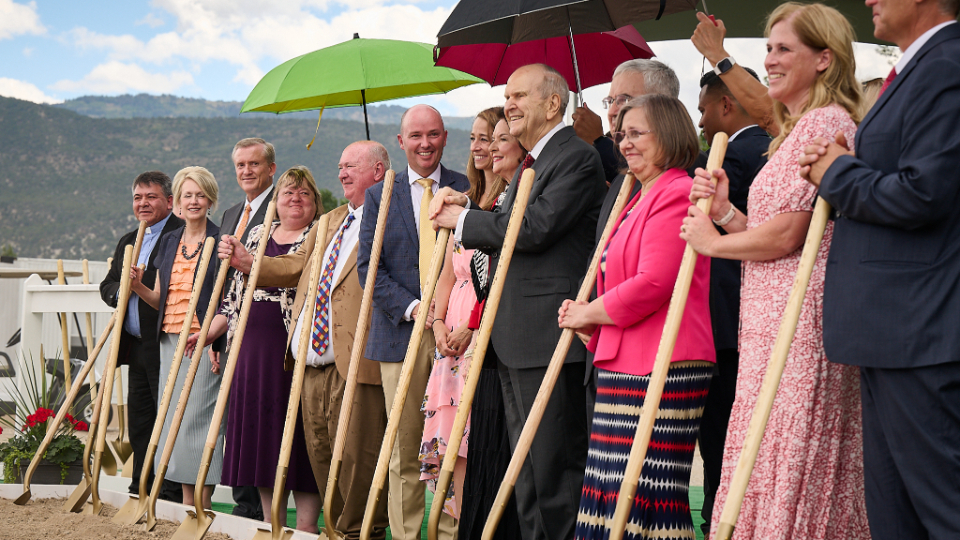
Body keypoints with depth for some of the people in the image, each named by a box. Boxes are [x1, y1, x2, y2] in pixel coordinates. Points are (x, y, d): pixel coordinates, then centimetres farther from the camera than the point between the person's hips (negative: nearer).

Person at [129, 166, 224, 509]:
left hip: (205, 342, -6)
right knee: (175, 417, 6)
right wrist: (138, 287, -2)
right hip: (170, 341, 6)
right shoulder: (169, 241, 14)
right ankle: (187, 503, 14)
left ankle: (203, 503, -1)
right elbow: (161, 300, 17)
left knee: (199, 417, -8)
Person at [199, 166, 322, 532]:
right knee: (261, 437, 8)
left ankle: (306, 526, 2)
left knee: (299, 436, -5)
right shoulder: (258, 234, 18)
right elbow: (236, 294, 22)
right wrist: (209, 332, 15)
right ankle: (271, 524, 17)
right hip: (255, 351, 6)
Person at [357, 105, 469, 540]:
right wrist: (412, 307, -10)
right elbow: (368, 266, 4)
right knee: (403, 450, 3)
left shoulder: (467, 190, 7)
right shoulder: (379, 196, 10)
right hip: (401, 332, 1)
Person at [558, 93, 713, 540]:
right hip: (625, 365, 11)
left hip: (659, 368, -10)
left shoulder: (675, 194, -10)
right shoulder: (640, 198, 23)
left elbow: (653, 284, -20)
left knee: (646, 492, -10)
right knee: (613, 488, 10)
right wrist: (587, 318, 12)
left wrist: (588, 312, -7)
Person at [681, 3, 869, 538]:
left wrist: (714, 241, -2)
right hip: (778, 320, 11)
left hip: (798, 321, -11)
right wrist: (725, 210, 5)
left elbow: (786, 235, -17)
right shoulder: (798, 127, 23)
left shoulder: (825, 121, -11)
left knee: (788, 472, -9)